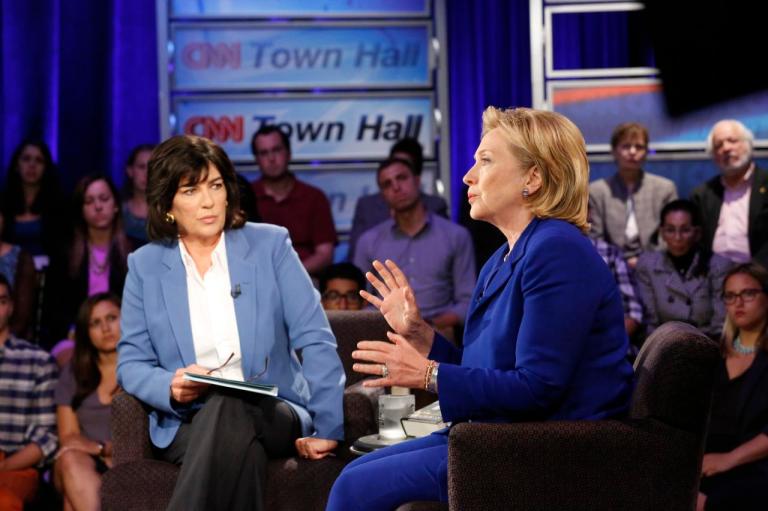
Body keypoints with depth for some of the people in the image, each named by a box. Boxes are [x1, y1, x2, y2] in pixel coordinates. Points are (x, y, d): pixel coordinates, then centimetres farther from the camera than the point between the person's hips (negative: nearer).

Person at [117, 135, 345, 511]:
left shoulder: (270, 245, 2)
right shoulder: (145, 265, 7)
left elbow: (315, 340, -2)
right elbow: (131, 363, 7)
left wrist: (328, 427, -11)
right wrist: (171, 387, -16)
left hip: (274, 414, 0)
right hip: (187, 424, 0)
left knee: (226, 408, -37)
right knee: (241, 448, -36)